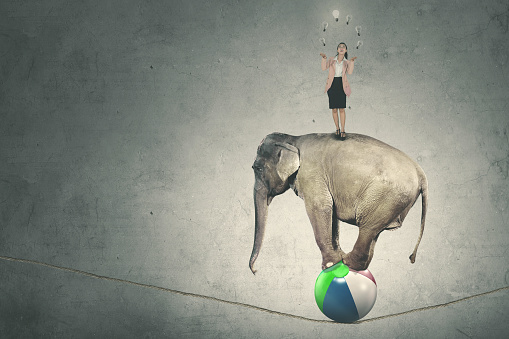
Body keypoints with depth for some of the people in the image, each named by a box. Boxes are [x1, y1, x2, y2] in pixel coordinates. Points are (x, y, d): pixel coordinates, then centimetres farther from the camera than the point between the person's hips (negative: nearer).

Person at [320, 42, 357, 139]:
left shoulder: (347, 62, 9)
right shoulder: (332, 60, 9)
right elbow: (323, 68, -5)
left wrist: (352, 61, -20)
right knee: (334, 109, 2)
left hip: (341, 85, 0)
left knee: (341, 109, -7)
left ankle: (342, 130, 1)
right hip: (332, 85, 1)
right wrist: (324, 58, -18)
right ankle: (337, 128, 18)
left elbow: (350, 72, -10)